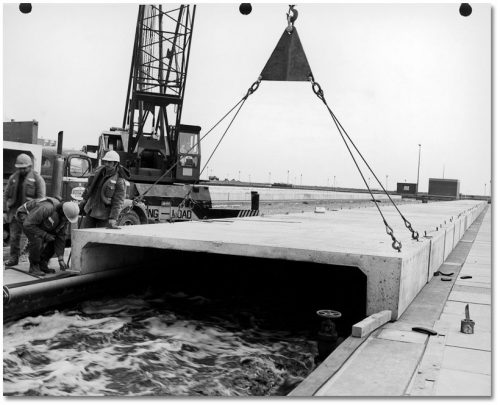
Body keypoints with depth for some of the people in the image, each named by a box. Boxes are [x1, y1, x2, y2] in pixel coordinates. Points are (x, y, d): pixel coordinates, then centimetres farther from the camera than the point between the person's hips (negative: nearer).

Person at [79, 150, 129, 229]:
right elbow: (90, 185, 18)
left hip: (104, 215, -6)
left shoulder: (119, 181, -18)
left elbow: (118, 202, -20)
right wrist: (84, 199, 21)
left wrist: (112, 219, -24)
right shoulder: (99, 170, 1)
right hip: (91, 210, 6)